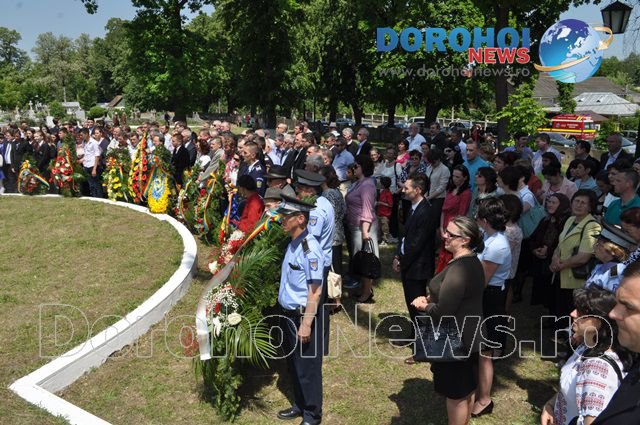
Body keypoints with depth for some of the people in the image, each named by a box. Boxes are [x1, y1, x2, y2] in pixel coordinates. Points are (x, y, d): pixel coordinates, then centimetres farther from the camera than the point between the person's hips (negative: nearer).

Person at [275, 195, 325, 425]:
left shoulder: (310, 249, -23)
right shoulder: (292, 244, 4)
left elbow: (315, 292, -22)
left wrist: (305, 324, -20)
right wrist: (286, 316, 14)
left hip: (303, 316, -9)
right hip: (287, 313, 9)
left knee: (307, 368, 9)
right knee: (293, 365, 23)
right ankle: (299, 405, 42)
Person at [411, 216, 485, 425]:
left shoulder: (458, 270, -30)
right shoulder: (471, 261, 3)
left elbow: (442, 312, -29)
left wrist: (424, 306, -9)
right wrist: (429, 298, -2)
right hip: (467, 337, 10)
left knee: (456, 394, 9)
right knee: (466, 389, 24)